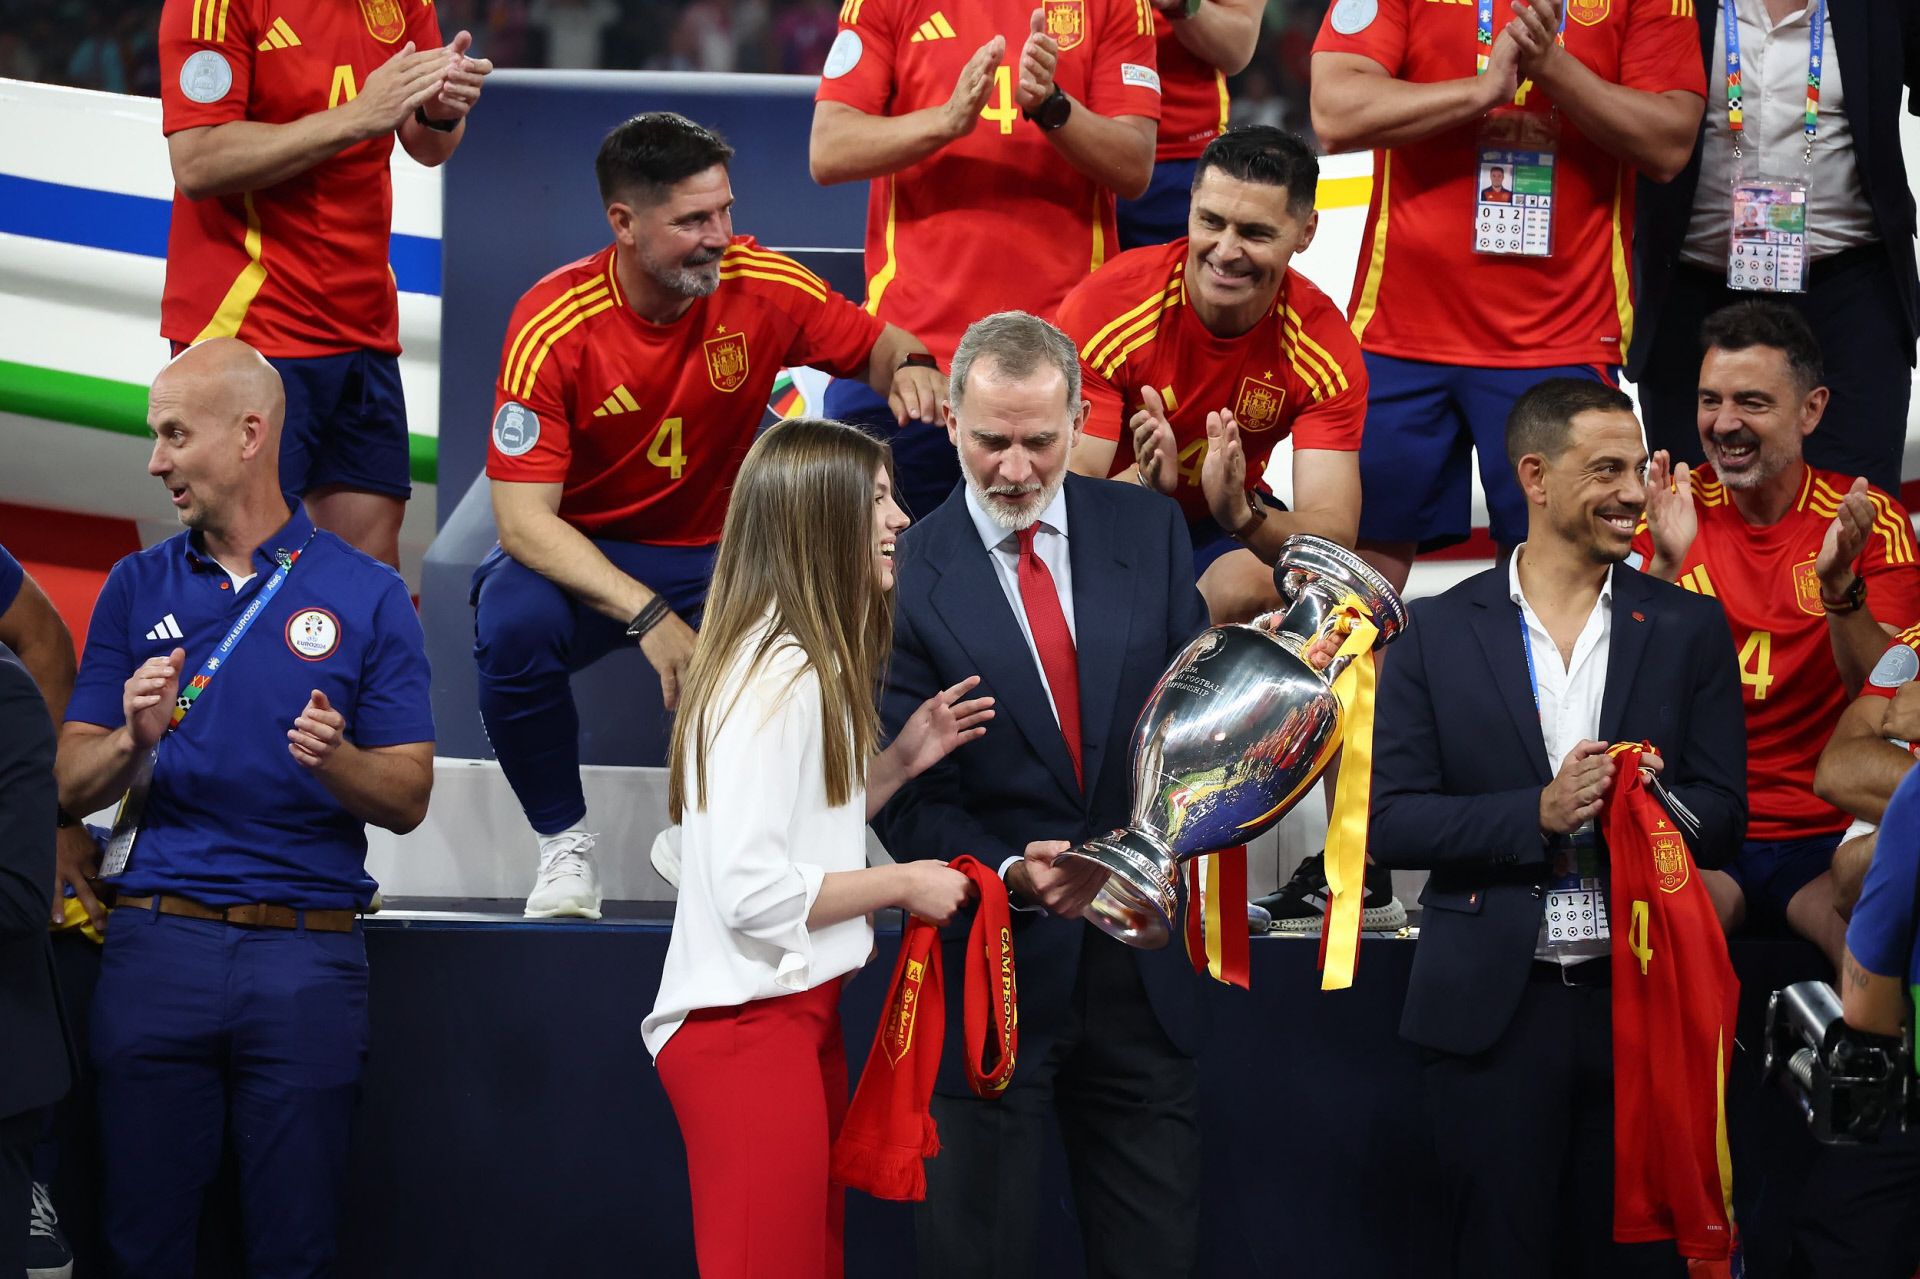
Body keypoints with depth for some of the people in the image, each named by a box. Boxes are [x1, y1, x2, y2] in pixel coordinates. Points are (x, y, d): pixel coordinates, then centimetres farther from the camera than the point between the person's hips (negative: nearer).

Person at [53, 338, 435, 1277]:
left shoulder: (367, 595, 5)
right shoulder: (139, 588, 11)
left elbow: (407, 800, 2)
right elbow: (72, 787, 7)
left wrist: (335, 759, -18)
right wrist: (133, 741, -13)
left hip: (307, 954, -2)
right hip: (158, 943, 2)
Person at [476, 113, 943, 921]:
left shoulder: (760, 286, -12)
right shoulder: (553, 326, -20)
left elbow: (875, 346, 6)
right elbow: (523, 519, -23)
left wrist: (910, 367, -22)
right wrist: (645, 614, -36)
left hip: (714, 554, 2)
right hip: (578, 559, -2)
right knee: (514, 623, -36)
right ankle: (563, 841, -7)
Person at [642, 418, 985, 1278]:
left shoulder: (808, 665, 13)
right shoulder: (775, 679, -18)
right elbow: (751, 889, -24)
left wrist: (897, 762, 10)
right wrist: (903, 886, -13)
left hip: (798, 1014, 10)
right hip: (748, 1032, -10)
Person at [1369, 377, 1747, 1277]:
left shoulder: (1690, 630, 7)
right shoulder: (1436, 633, 3)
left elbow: (1723, 817, 3)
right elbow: (1391, 821, -3)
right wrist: (1536, 814, -16)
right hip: (1493, 1006, -1)